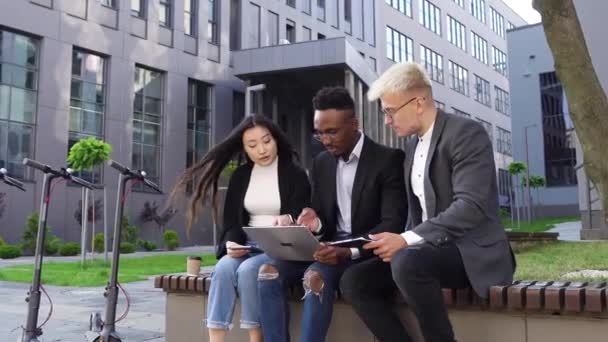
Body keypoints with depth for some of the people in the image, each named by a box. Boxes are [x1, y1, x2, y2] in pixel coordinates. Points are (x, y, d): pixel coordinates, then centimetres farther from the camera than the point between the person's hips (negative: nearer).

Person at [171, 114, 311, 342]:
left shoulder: (294, 174, -1)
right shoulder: (240, 176, 11)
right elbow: (232, 220, 11)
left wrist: (289, 220, -33)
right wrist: (232, 242, -11)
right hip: (247, 246, 4)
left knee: (247, 270, -31)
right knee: (223, 268, -27)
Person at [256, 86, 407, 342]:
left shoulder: (388, 160, -8)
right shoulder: (321, 163, 11)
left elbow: (393, 224, -16)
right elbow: (324, 219, 14)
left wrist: (349, 251, -31)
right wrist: (316, 223, -12)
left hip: (365, 252, -6)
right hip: (330, 246, 6)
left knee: (316, 276, -33)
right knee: (269, 271, -18)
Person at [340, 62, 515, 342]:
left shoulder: (467, 133, -13)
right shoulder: (413, 143, 13)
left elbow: (471, 206, -24)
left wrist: (408, 240, -28)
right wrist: (402, 242, -2)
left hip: (471, 251, -8)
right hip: (428, 249, 8)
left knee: (407, 262, -35)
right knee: (354, 280, -8)